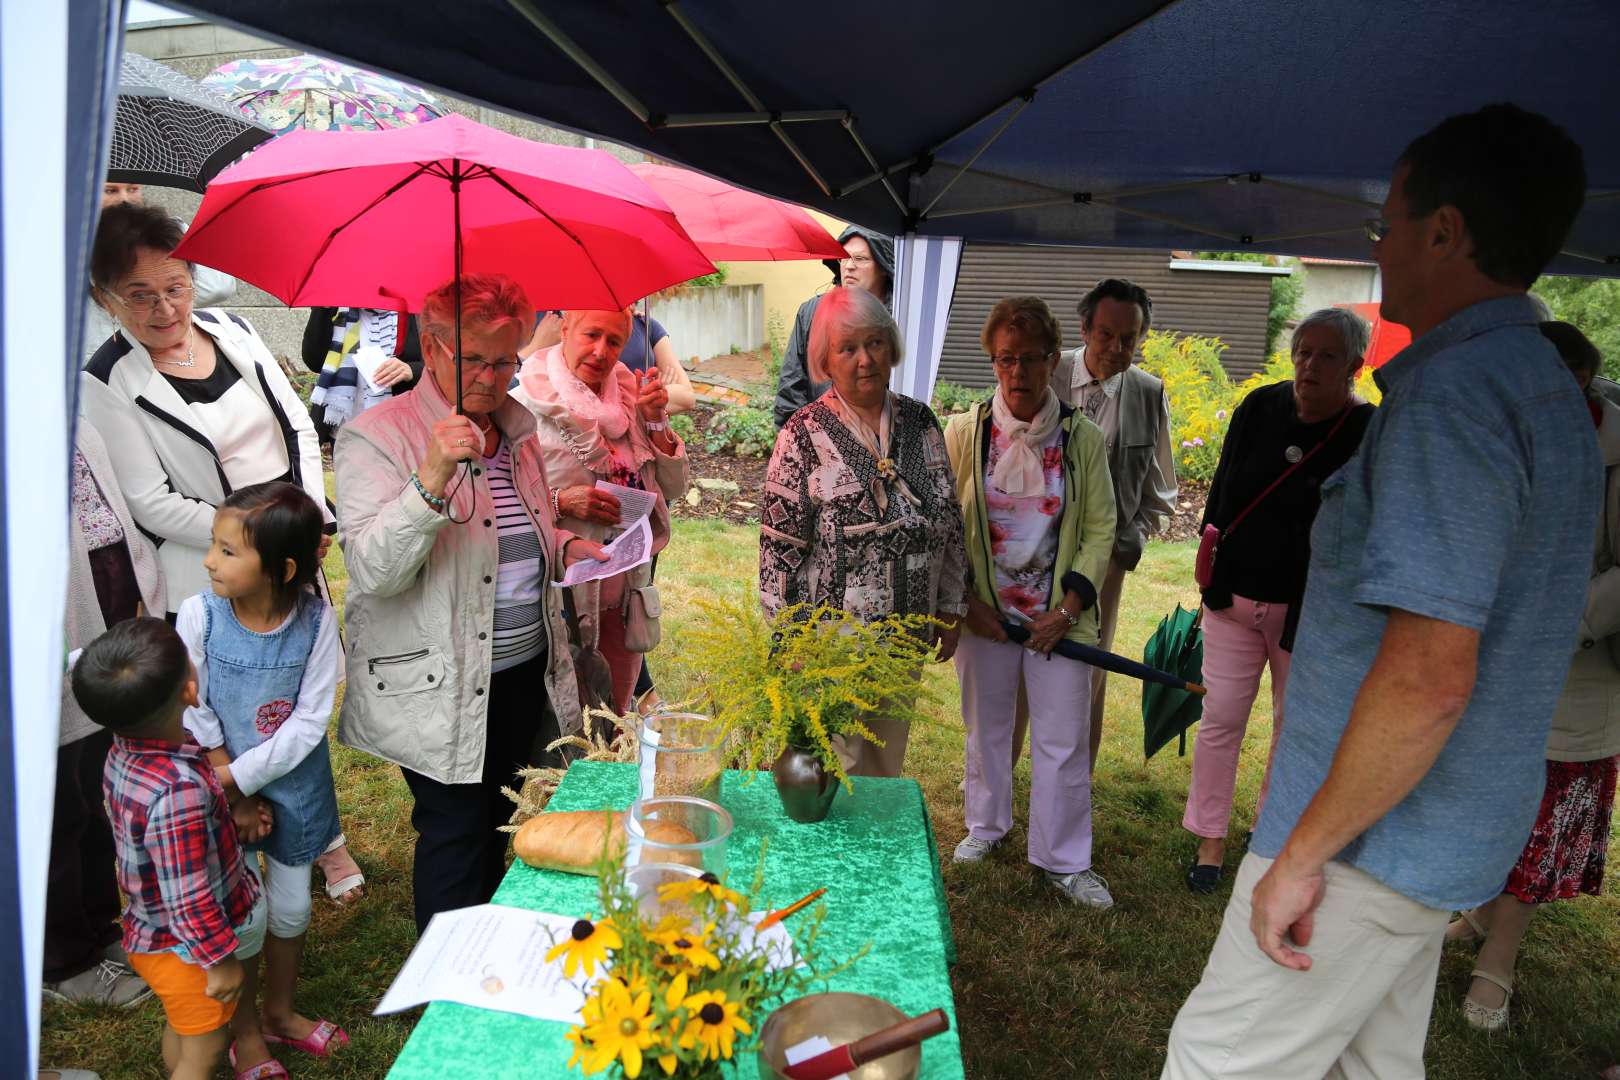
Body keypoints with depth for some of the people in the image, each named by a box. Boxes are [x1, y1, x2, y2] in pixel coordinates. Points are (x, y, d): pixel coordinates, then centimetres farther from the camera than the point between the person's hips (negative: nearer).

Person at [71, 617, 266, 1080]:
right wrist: (221, 961, -17)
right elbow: (189, 900, -30)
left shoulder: (124, 753, -10)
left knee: (179, 1030, 30)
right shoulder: (178, 791, -38)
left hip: (151, 933, 8)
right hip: (186, 948, -8)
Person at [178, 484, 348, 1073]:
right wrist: (223, 773, -15)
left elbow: (309, 721, -17)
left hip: (292, 784, 1)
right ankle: (246, 1032, 37)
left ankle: (279, 1011, 45)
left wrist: (241, 776, -20)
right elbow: (191, 710, -11)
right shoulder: (199, 614, -19)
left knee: (291, 906, 18)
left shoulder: (316, 619, -19)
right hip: (223, 788, -1)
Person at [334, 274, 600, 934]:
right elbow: (373, 572, -25)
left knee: (497, 825, 20)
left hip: (525, 670, 7)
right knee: (456, 834, 3)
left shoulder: (516, 427, 8)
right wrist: (432, 477, -36)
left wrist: (565, 547, 2)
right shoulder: (377, 435, -13)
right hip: (440, 688, -7)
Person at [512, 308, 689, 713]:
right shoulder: (524, 405, -11)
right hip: (561, 593, -5)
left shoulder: (629, 397, 5)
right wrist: (561, 501, -25)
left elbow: (674, 489, 6)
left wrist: (656, 422, -6)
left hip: (625, 593, 5)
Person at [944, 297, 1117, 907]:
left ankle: (1063, 860, 21)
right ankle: (987, 824, 40)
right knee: (986, 727, 16)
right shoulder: (964, 433, -4)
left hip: (1059, 616, 0)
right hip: (984, 613, 1)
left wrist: (1067, 610, -7)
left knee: (1063, 741, 3)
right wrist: (969, 602, -7)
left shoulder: (1083, 438, -4)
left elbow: (1100, 529, 0)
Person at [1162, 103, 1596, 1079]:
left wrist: (1302, 854, -20)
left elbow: (1428, 678, -29)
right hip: (1456, 834, 10)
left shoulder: (1452, 392, -22)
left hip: (1372, 841, -10)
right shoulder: (1549, 389, 11)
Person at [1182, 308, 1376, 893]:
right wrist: (1213, 579, 2)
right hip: (1235, 597, 2)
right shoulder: (1259, 409, -2)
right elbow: (1221, 496, 5)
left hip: (1309, 609, -2)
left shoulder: (1369, 435, -12)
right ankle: (1210, 838, 20)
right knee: (1221, 718, 5)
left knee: (1294, 724, 13)